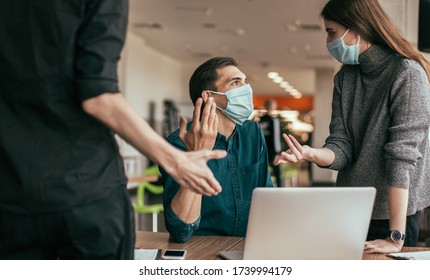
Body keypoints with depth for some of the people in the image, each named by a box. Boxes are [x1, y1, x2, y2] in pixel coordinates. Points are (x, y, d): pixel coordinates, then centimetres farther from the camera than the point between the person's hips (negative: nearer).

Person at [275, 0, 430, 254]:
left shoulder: (407, 73, -15)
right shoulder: (344, 78, 6)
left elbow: (402, 153, -22)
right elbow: (342, 148, -1)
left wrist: (396, 236, -25)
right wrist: (311, 154, -24)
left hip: (395, 212, -6)